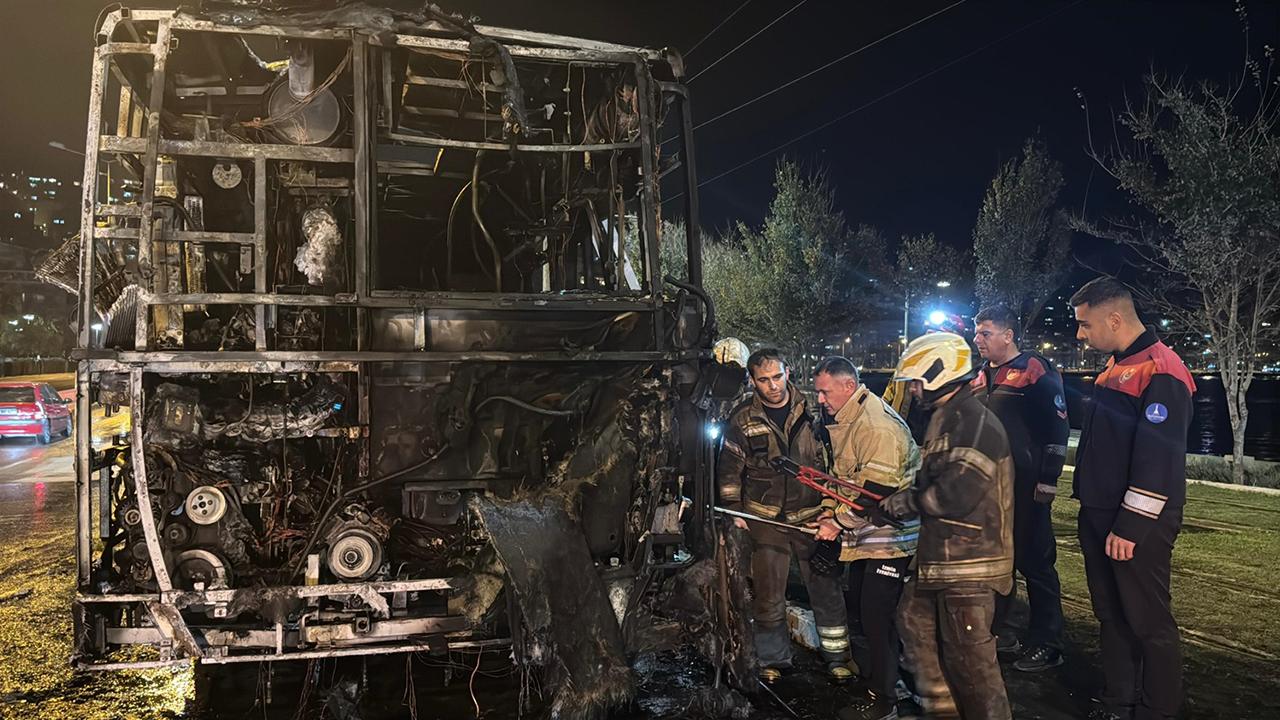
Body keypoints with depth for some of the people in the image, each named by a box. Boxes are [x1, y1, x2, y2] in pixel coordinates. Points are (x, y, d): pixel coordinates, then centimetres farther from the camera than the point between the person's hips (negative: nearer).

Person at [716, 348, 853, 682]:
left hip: (811, 514, 0)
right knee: (768, 595, 6)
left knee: (826, 588, 7)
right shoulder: (742, 418, -2)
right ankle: (773, 660, 23)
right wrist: (734, 510, 0)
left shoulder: (811, 408, -2)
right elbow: (729, 468, 5)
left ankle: (837, 656, 24)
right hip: (766, 517, 0)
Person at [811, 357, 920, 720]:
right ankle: (874, 670, 38)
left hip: (888, 538, -10)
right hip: (864, 536, 10)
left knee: (876, 616, -3)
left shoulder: (879, 427, -23)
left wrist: (838, 523, -19)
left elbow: (875, 490, -26)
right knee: (857, 607, 19)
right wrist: (829, 510, 7)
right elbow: (840, 473, 20)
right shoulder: (845, 421, 10)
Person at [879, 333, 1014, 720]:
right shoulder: (946, 418, 16)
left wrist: (900, 503, -12)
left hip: (970, 560, -11)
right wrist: (894, 496, 9)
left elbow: (956, 494, -25)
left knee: (970, 656, -4)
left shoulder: (974, 422, -18)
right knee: (914, 620, 20)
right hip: (940, 555, 11)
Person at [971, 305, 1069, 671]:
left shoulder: (1035, 371, -9)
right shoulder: (983, 377, 15)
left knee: (1035, 563, 0)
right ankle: (998, 631, 28)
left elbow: (1057, 428, -14)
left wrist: (1047, 482, -16)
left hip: (1025, 489, -8)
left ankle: (1046, 645, 10)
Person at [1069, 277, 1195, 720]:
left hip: (1137, 524, -9)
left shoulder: (1161, 372, -16)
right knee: (1111, 616, 16)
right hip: (1099, 517, 9)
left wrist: (1131, 526, -21)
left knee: (1147, 621, 2)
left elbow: (1159, 458, -22)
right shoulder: (1116, 365, 14)